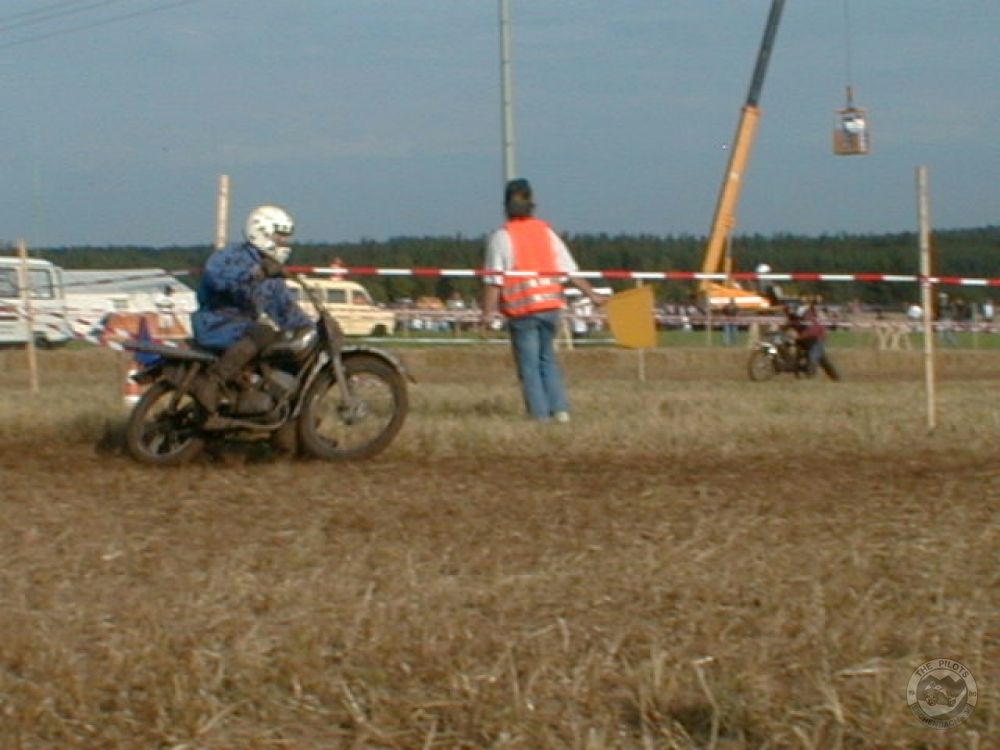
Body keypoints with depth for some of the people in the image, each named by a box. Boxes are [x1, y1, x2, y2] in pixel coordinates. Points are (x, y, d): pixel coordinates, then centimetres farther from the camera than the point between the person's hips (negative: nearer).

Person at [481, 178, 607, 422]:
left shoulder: (501, 237, -5)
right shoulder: (547, 232, 9)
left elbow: (494, 280, -9)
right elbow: (570, 270, 10)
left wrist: (488, 312, -7)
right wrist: (592, 294, 17)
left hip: (521, 309, -4)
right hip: (550, 305, 4)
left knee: (529, 365, 2)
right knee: (547, 359, 16)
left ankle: (540, 415, -2)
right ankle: (560, 409, 5)